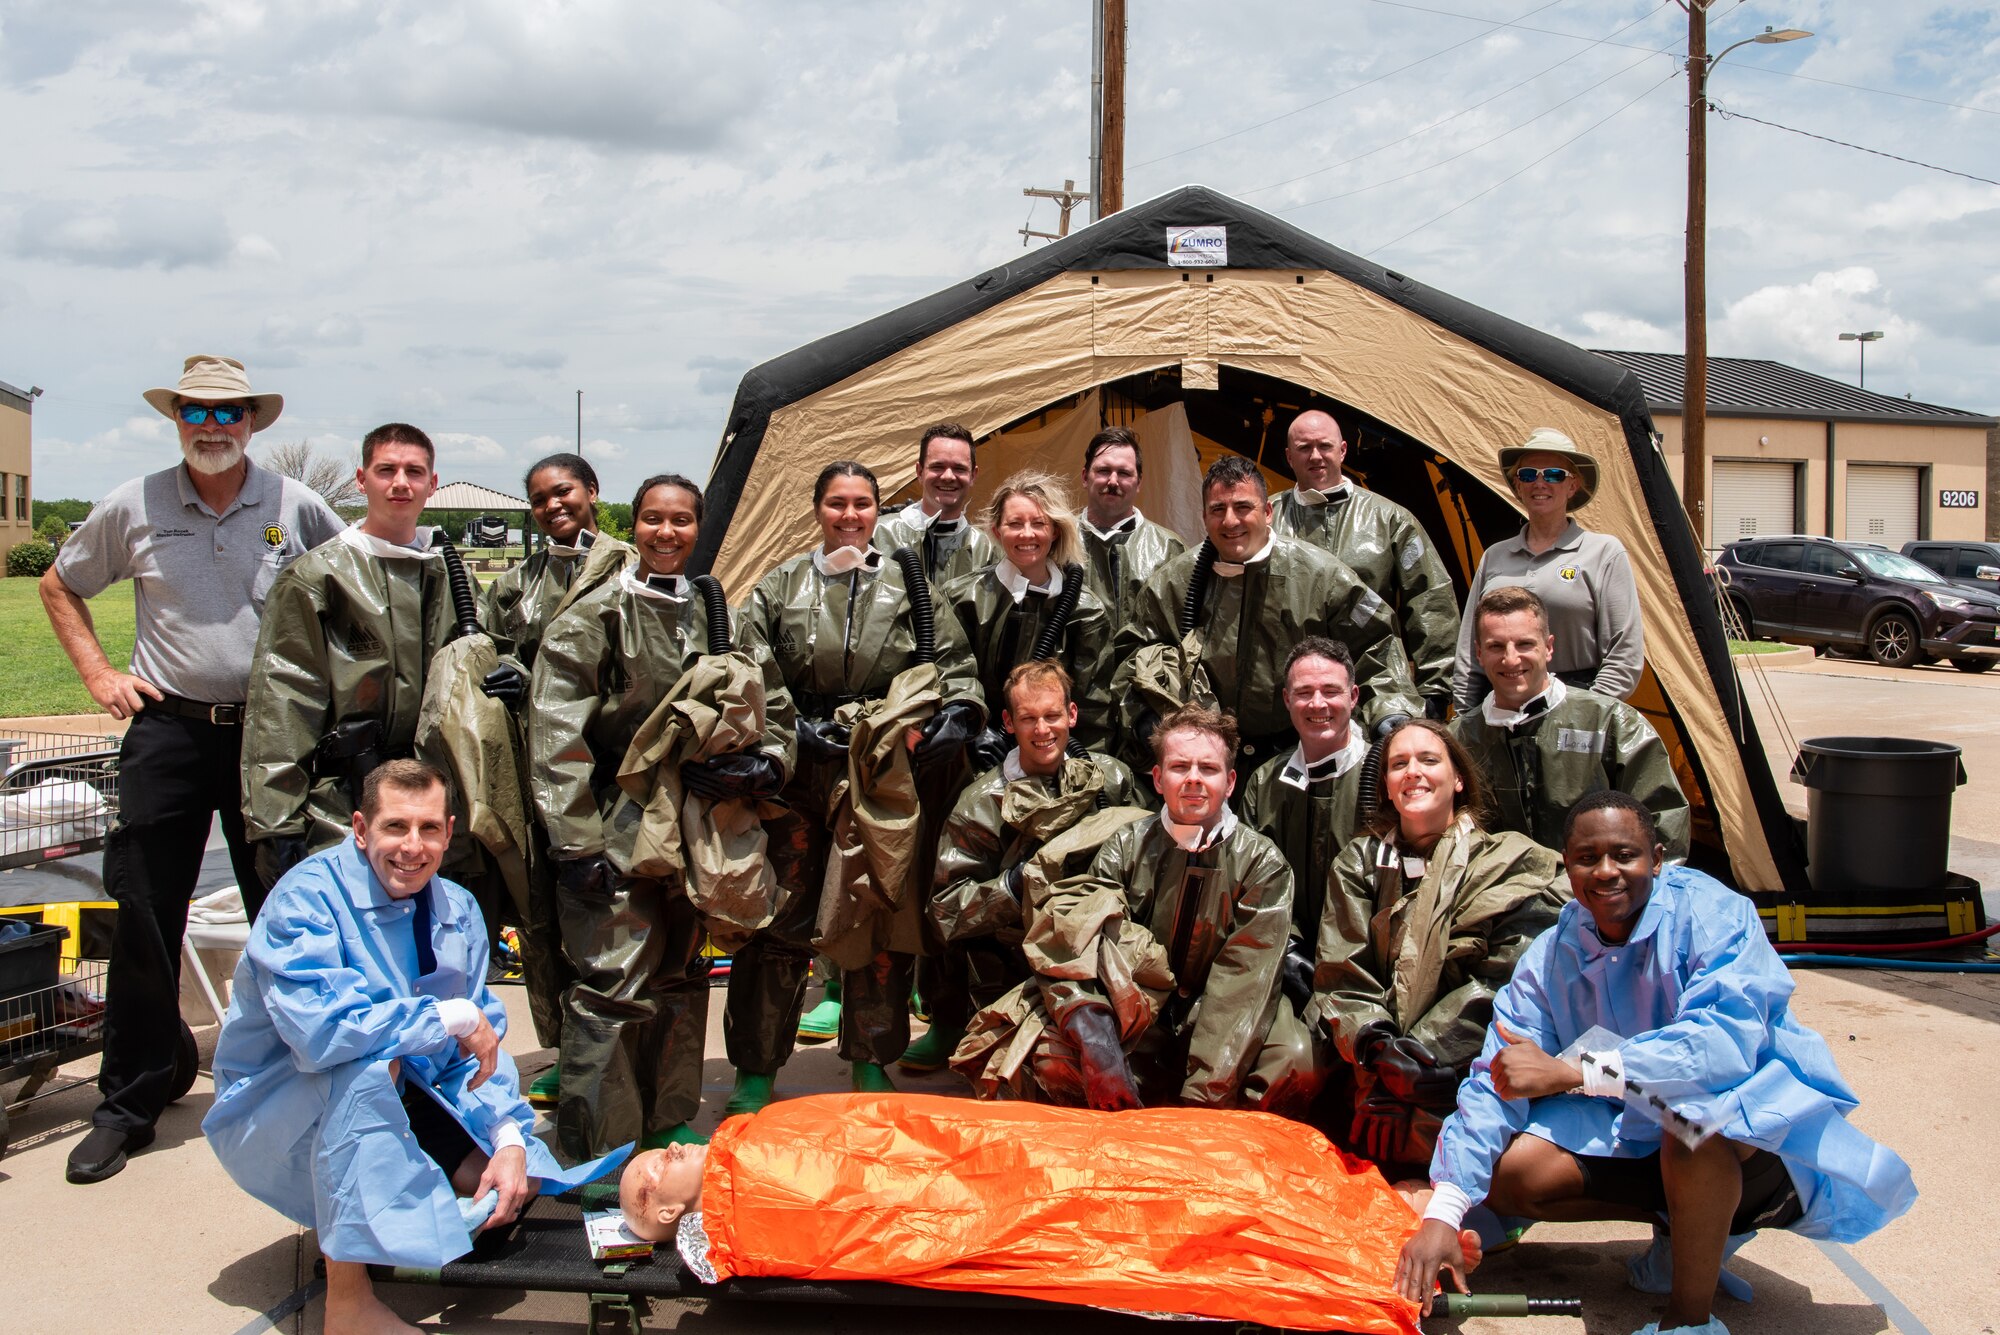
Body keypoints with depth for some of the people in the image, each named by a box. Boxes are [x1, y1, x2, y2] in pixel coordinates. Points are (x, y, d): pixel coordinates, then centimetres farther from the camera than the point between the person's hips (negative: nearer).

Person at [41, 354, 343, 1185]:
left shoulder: (295, 506, 2)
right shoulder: (133, 507, 2)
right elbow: (59, 587, 16)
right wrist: (97, 673, 5)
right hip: (169, 728, 0)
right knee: (146, 921, 1)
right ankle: (127, 1106, 14)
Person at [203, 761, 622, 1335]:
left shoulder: (458, 912, -4)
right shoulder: (307, 897, -23)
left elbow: (482, 1048, -3)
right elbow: (318, 1032, -38)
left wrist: (510, 1140, -19)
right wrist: (452, 1018, -29)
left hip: (394, 1101, 6)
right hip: (275, 1117, -6)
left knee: (515, 1177, -11)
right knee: (367, 1065, -36)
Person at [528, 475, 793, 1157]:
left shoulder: (719, 619, 10)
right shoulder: (593, 617, -5)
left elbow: (773, 705, 17)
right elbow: (556, 738, -10)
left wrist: (760, 767, -5)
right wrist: (578, 845, -16)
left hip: (697, 827, 6)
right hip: (619, 833, -5)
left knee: (682, 976, 14)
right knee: (613, 985, -8)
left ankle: (668, 1122, 29)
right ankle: (592, 1158, 2)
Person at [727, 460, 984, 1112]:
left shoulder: (907, 585, 11)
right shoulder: (780, 587, 10)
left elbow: (955, 661, 7)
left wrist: (958, 717, -12)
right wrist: (792, 731, -10)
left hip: (887, 774, 1)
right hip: (798, 772, 0)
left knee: (881, 917, 5)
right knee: (779, 918, -1)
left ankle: (871, 1060, 21)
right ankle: (755, 1071, 10)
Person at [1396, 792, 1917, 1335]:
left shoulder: (1712, 913, -21)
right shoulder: (1552, 956, -6)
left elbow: (1727, 1041, -37)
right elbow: (1495, 1082, -12)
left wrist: (1568, 1071, -42)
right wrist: (1442, 1214, -24)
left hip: (1761, 1127, -5)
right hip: (1635, 1133, 6)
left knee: (1693, 1102, -36)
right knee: (1507, 1174, -12)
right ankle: (1692, 1223, 7)